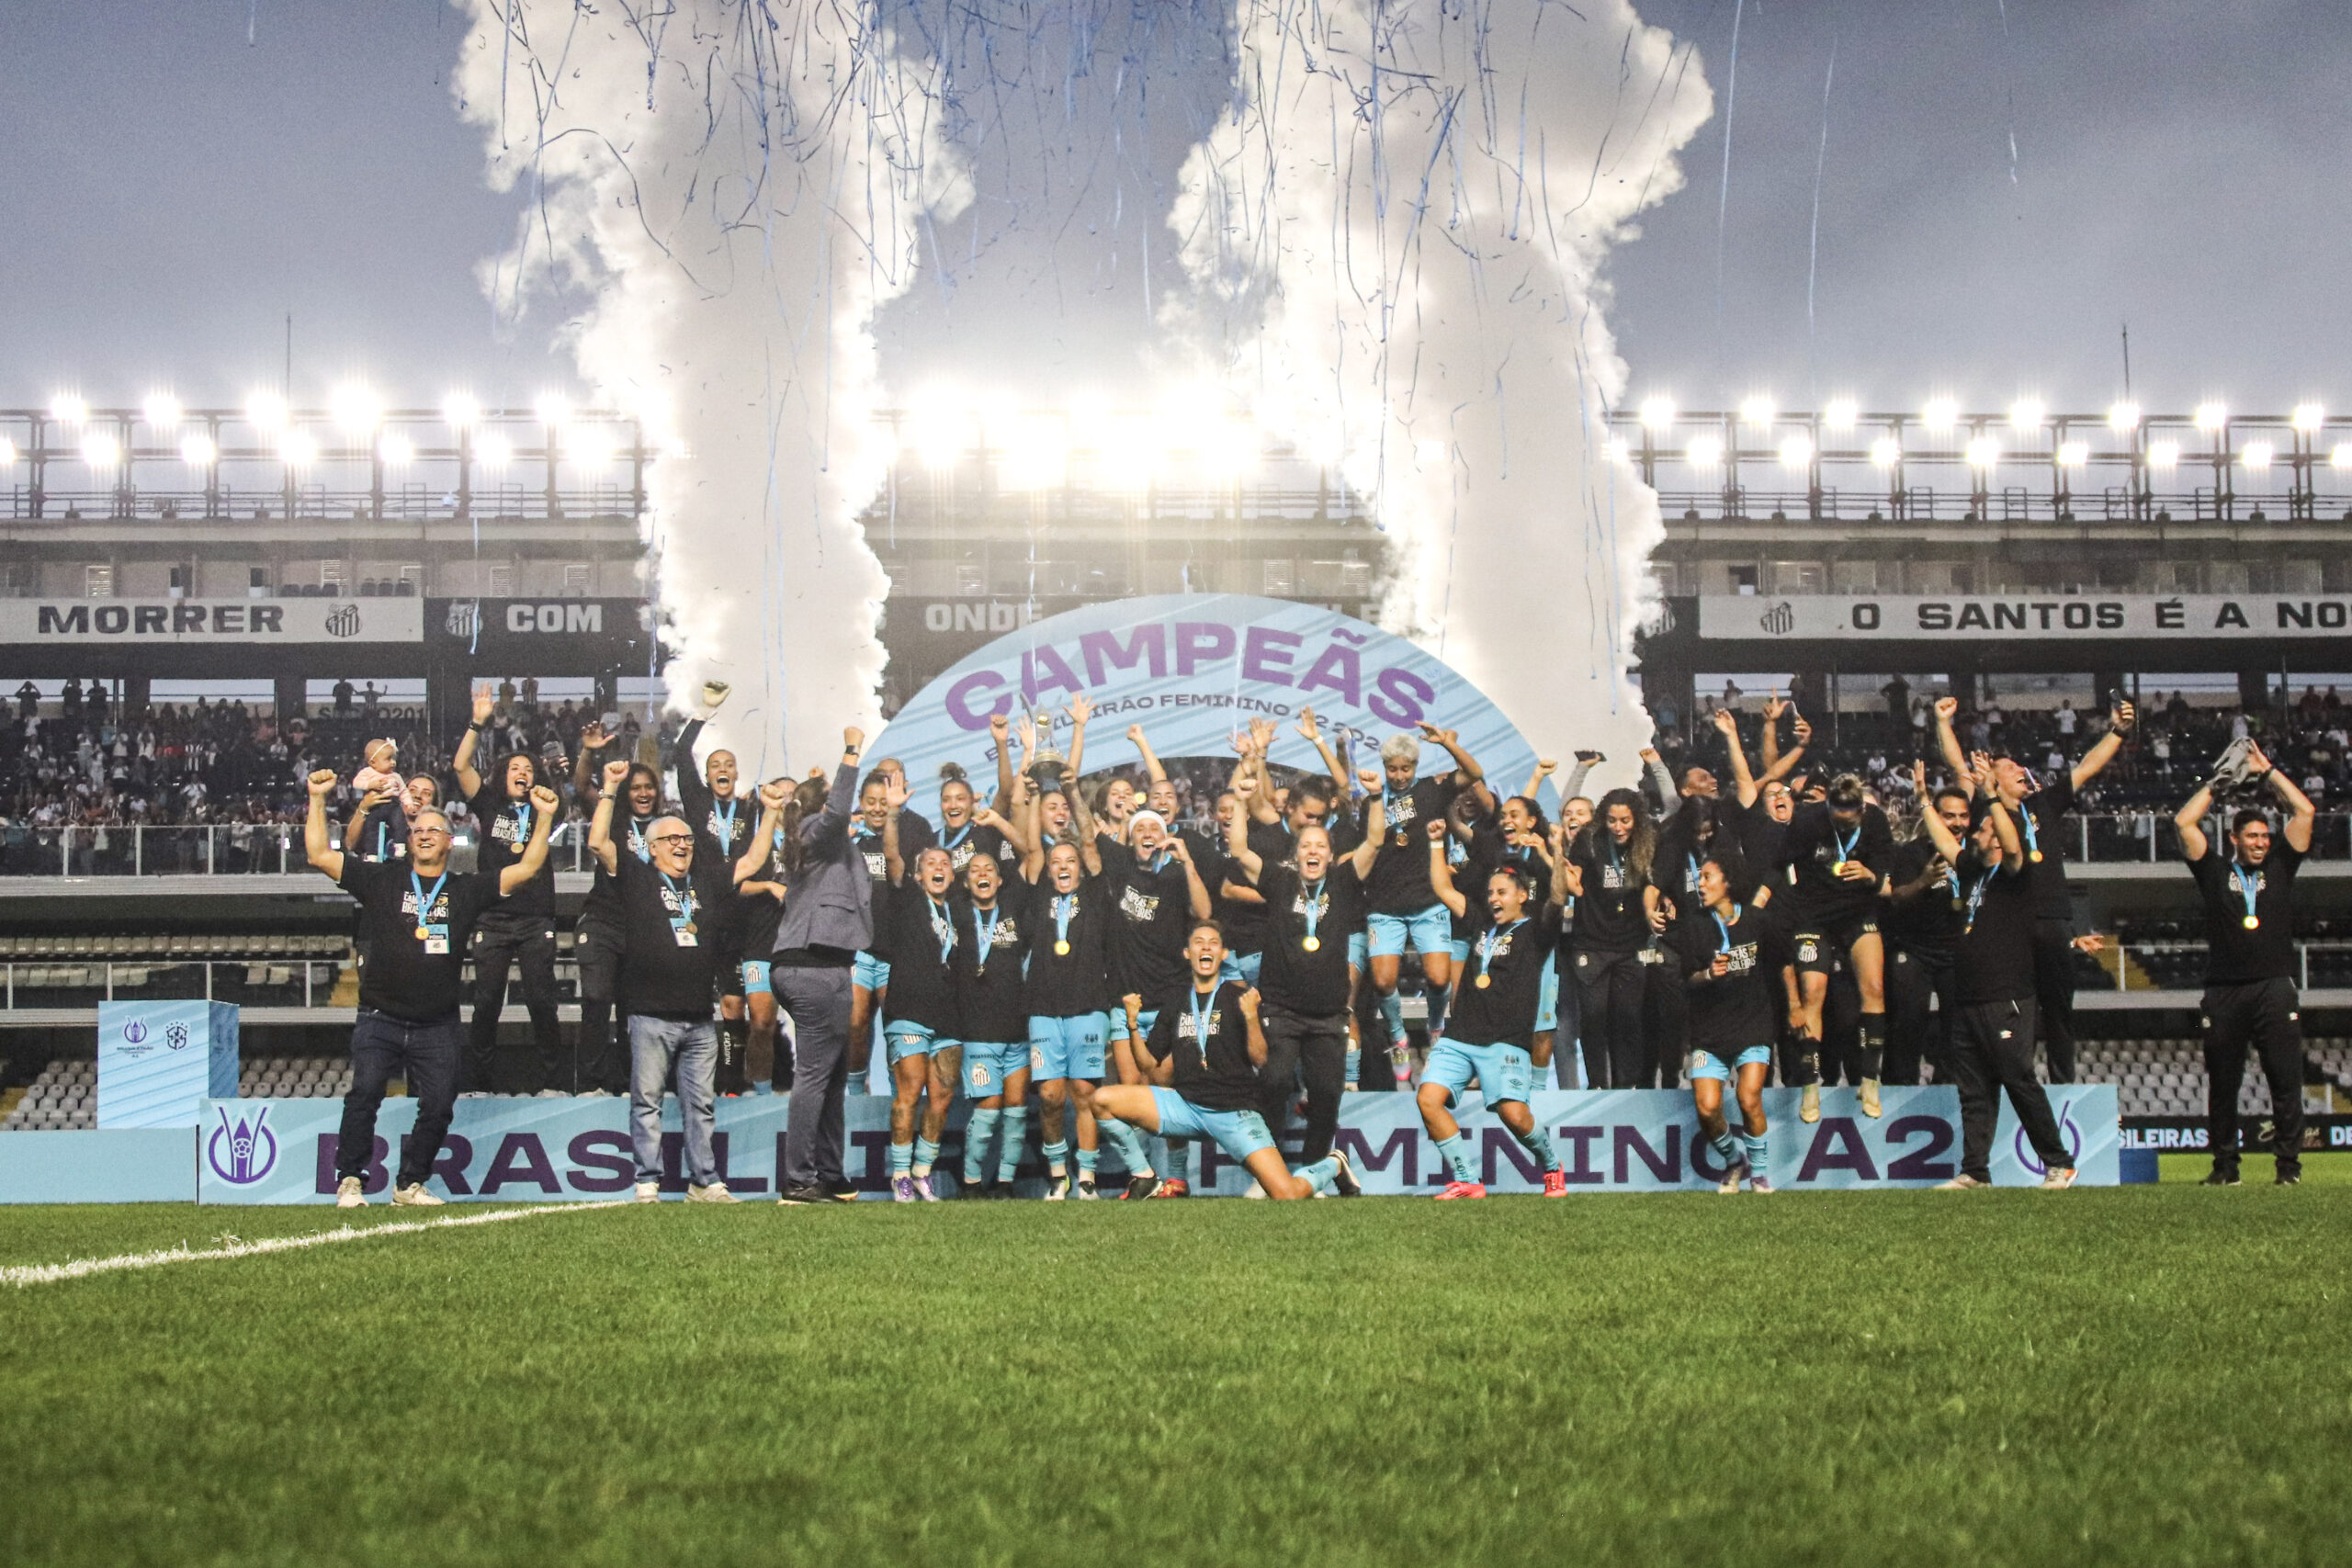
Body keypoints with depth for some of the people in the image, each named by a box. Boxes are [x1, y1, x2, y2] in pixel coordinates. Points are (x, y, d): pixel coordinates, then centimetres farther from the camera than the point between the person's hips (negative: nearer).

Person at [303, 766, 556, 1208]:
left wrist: (544, 818, -3)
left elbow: (526, 868, 6)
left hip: (436, 1026, 1)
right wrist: (317, 801, -2)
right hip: (380, 1019, -1)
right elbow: (320, 855, 5)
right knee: (364, 1093, -16)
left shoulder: (467, 889, 10)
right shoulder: (381, 880, 8)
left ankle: (410, 1184, 10)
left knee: (438, 1105, -5)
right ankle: (350, 1181, -9)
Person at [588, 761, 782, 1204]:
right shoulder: (637, 876, 4)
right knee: (647, 1100, -1)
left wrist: (771, 812, 19)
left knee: (701, 1103, 7)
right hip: (651, 1015, -4)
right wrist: (610, 790, -9)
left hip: (699, 1018, 4)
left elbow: (752, 861, 23)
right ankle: (648, 1184, 2)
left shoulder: (707, 879, 17)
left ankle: (704, 1182, 12)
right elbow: (598, 842, -6)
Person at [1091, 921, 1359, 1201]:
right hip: (1185, 1102, 4)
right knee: (1103, 1099, -17)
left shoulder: (1237, 997, 3)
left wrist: (1251, 1017, -22)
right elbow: (1149, 1065, 13)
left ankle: (1332, 1166, 15)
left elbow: (1260, 1059, -6)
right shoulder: (1175, 1001, 14)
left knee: (1288, 1195, -19)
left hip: (1234, 1111, -4)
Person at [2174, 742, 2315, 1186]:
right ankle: (2225, 1164, 9)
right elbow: (2184, 822, 5)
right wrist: (2217, 782, 12)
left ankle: (2289, 1162, -2)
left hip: (2275, 987, 0)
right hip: (2224, 991, 0)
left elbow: (2304, 811, 9)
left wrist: (2267, 772, 12)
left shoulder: (2279, 867, 13)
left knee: (2286, 1078, -6)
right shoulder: (2215, 871, 11)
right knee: (2222, 1083, 2)